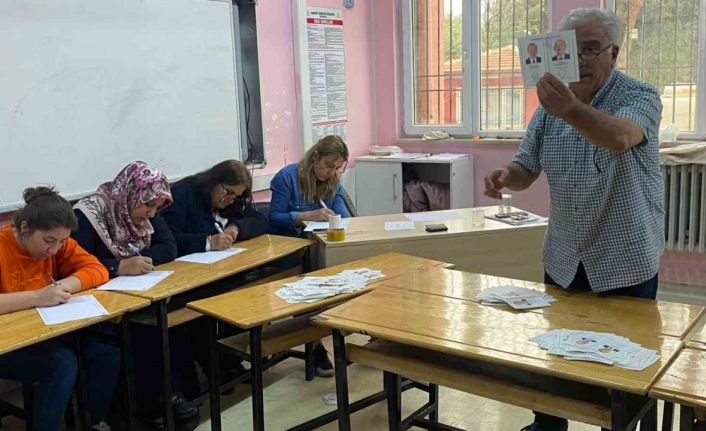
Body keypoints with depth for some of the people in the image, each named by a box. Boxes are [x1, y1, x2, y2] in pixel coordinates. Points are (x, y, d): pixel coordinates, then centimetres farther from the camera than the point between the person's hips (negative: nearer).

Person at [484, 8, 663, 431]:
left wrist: (571, 110, -56)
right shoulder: (552, 105, 3)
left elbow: (619, 138, -36)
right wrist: (506, 175, -21)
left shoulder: (640, 96, -14)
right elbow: (527, 170, 3)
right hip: (563, 259, 5)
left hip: (625, 261, -5)